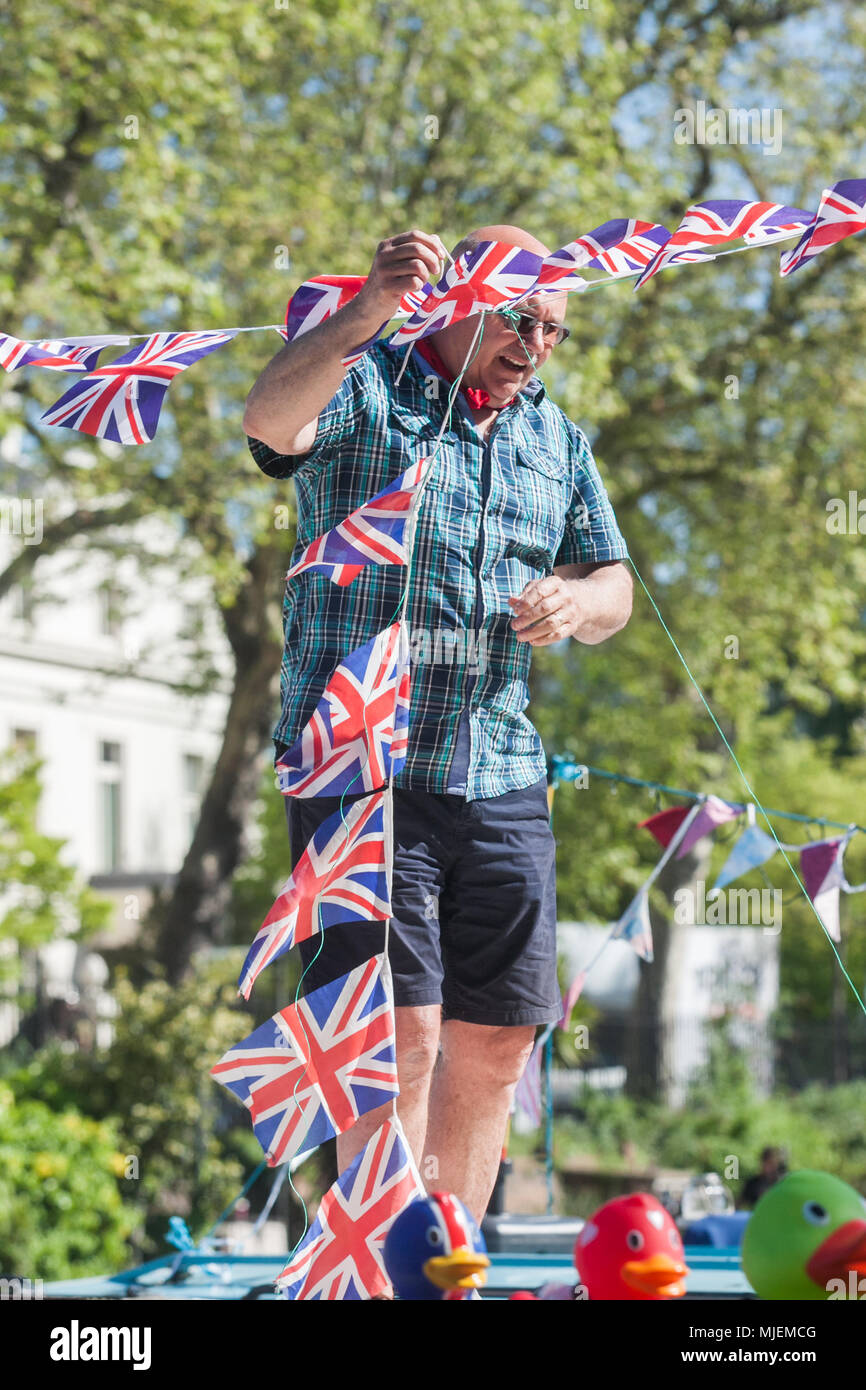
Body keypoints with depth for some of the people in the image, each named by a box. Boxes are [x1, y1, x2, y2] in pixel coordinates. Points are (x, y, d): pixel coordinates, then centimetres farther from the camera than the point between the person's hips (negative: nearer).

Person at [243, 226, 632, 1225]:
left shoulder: (556, 439, 19)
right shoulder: (360, 390, 0)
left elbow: (613, 586, 19)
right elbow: (269, 418, -22)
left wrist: (575, 603, -6)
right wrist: (368, 310, -38)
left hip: (502, 778, 6)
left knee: (495, 1040, 6)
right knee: (399, 1032, -13)